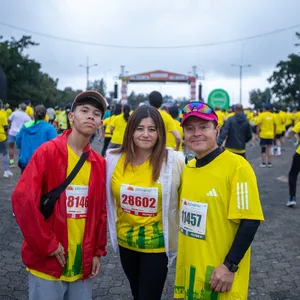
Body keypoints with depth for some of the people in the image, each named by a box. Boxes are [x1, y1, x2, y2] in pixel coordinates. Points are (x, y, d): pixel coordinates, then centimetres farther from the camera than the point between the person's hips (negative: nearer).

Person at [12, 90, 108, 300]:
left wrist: (98, 251, 7)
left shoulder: (99, 163, 5)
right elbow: (23, 199, -18)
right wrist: (47, 244, -16)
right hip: (48, 260, -4)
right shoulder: (47, 152, -10)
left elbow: (101, 210, 10)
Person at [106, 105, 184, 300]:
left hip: (156, 245, -4)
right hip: (125, 241, 4)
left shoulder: (175, 161, -18)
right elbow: (107, 198, 8)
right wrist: (112, 229, 11)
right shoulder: (113, 159, -8)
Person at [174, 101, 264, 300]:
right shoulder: (187, 168, 4)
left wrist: (230, 266, -17)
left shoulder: (237, 166, -16)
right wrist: (184, 262, 15)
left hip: (220, 272, -6)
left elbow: (250, 221, -17)